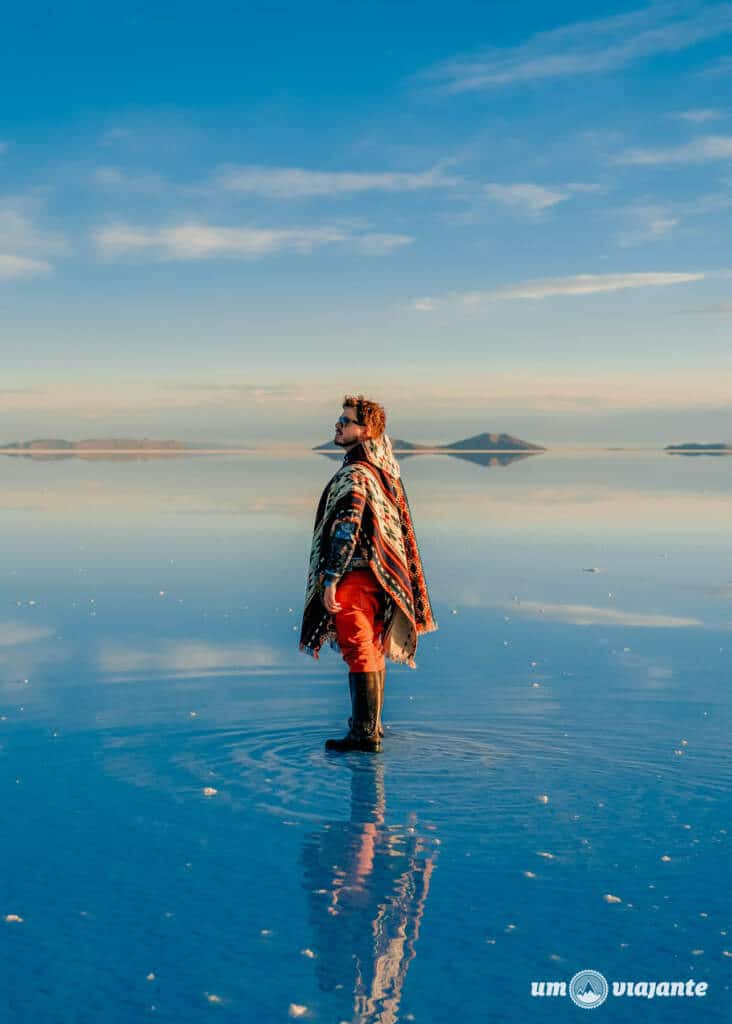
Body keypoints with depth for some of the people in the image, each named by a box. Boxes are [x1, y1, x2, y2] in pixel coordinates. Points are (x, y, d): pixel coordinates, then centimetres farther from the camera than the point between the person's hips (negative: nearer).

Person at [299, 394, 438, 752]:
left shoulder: (354, 475, -18)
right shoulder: (383, 469, 12)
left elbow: (346, 531, -24)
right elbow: (396, 526, 20)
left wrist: (330, 580, -23)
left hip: (355, 574, -10)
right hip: (378, 573, 10)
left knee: (358, 650, -6)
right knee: (372, 648, 17)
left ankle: (364, 734, -4)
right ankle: (371, 724, 29)